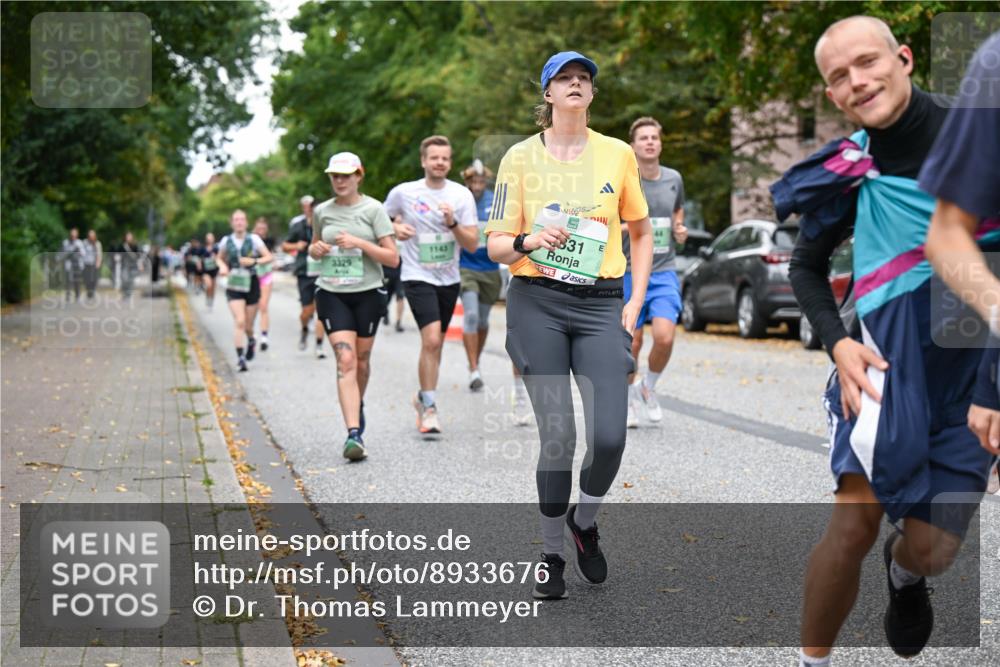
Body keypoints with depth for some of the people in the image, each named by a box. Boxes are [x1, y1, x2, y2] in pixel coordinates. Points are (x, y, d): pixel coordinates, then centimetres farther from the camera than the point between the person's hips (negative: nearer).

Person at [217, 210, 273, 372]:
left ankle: (251, 341, 44)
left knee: (248, 325, 9)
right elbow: (220, 258, 18)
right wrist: (222, 266, -3)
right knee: (239, 321, -19)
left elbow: (269, 256, -2)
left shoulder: (254, 239, -3)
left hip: (251, 284, 0)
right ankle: (240, 357, -15)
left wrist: (254, 261, -17)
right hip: (234, 287, 0)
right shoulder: (226, 241, 1)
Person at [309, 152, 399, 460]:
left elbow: (393, 258, -6)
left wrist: (359, 243, -17)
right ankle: (353, 433, -19)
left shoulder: (373, 209, -3)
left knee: (361, 359, 12)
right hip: (332, 294, 1)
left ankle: (358, 406, 43)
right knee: (346, 360, -13)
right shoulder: (322, 211, 7)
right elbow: (314, 247, 24)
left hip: (367, 293, 0)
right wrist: (316, 249, 0)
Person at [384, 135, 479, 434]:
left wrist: (453, 224, -20)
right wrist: (395, 228, -9)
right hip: (418, 277, -4)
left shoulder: (462, 195, -2)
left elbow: (472, 244, -4)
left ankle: (423, 397, 36)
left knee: (436, 344, 15)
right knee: (431, 341, -19)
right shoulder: (403, 192, -6)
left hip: (449, 279, 4)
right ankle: (429, 408, -10)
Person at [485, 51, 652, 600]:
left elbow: (641, 232, 17)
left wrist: (635, 302, 7)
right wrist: (528, 242, -19)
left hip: (601, 304, 1)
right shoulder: (521, 157, 3)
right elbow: (496, 245, 3)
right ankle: (550, 554, 16)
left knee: (610, 436, -10)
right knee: (558, 436, -4)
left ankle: (585, 522, 21)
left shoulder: (618, 154, 8)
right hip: (537, 303, -1)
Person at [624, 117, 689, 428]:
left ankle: (648, 386, 13)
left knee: (664, 337, -15)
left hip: (664, 273, 2)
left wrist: (680, 230, 3)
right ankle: (629, 398, 26)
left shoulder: (673, 179, 5)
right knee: (632, 343, 1)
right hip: (630, 272, -2)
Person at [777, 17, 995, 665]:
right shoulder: (847, 170, -3)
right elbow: (806, 266, 14)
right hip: (888, 369, 1)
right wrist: (838, 343, -3)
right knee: (853, 526, -10)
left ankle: (904, 575, 37)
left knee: (931, 548, -2)